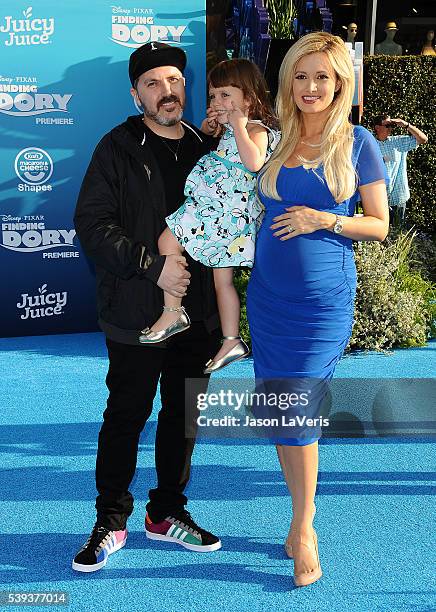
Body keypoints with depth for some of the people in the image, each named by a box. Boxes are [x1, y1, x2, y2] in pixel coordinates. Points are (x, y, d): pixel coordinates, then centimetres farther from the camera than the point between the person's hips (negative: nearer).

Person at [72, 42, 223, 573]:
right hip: (135, 315, -4)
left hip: (198, 312, 4)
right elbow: (92, 224, -11)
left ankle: (167, 512, 31)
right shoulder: (119, 149, -4)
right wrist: (153, 266, -18)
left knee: (183, 417, 14)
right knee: (125, 419, 6)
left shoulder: (208, 149, 8)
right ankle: (110, 523, 22)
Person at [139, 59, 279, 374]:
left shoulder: (256, 129, -11)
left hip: (227, 210, -10)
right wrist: (208, 128, 14)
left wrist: (238, 124, -24)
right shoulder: (229, 130, 17)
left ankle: (173, 312, -3)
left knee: (168, 241, -14)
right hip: (217, 209, 10)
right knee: (223, 278, 14)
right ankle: (232, 341, 23)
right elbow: (198, 150, 32)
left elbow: (254, 162, -33)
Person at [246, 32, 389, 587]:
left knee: (297, 410, -4)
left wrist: (326, 220, -15)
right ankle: (303, 517, 25)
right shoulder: (274, 140, 7)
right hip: (268, 293, 4)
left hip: (324, 297, -3)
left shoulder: (357, 143, -1)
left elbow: (379, 225, 0)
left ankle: (302, 528, 15)